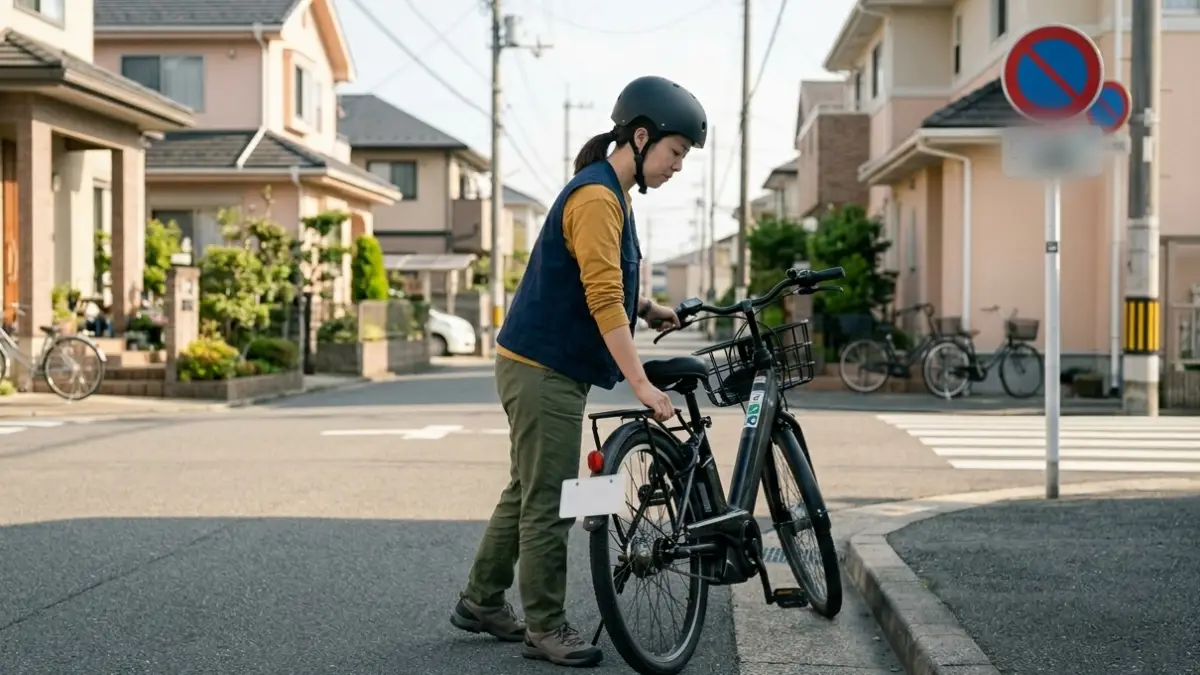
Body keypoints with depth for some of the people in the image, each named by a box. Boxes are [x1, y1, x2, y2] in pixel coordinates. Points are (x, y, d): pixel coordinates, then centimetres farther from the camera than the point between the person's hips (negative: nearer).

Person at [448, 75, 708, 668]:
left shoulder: (609, 192, 13)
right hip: (544, 371, -11)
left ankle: (481, 602, 28)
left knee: (529, 492, 17)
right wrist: (642, 385, -29)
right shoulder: (596, 198, -19)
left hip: (545, 367, 11)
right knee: (549, 503, -4)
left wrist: (647, 309, 8)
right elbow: (603, 302, -27)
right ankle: (545, 628, 5)